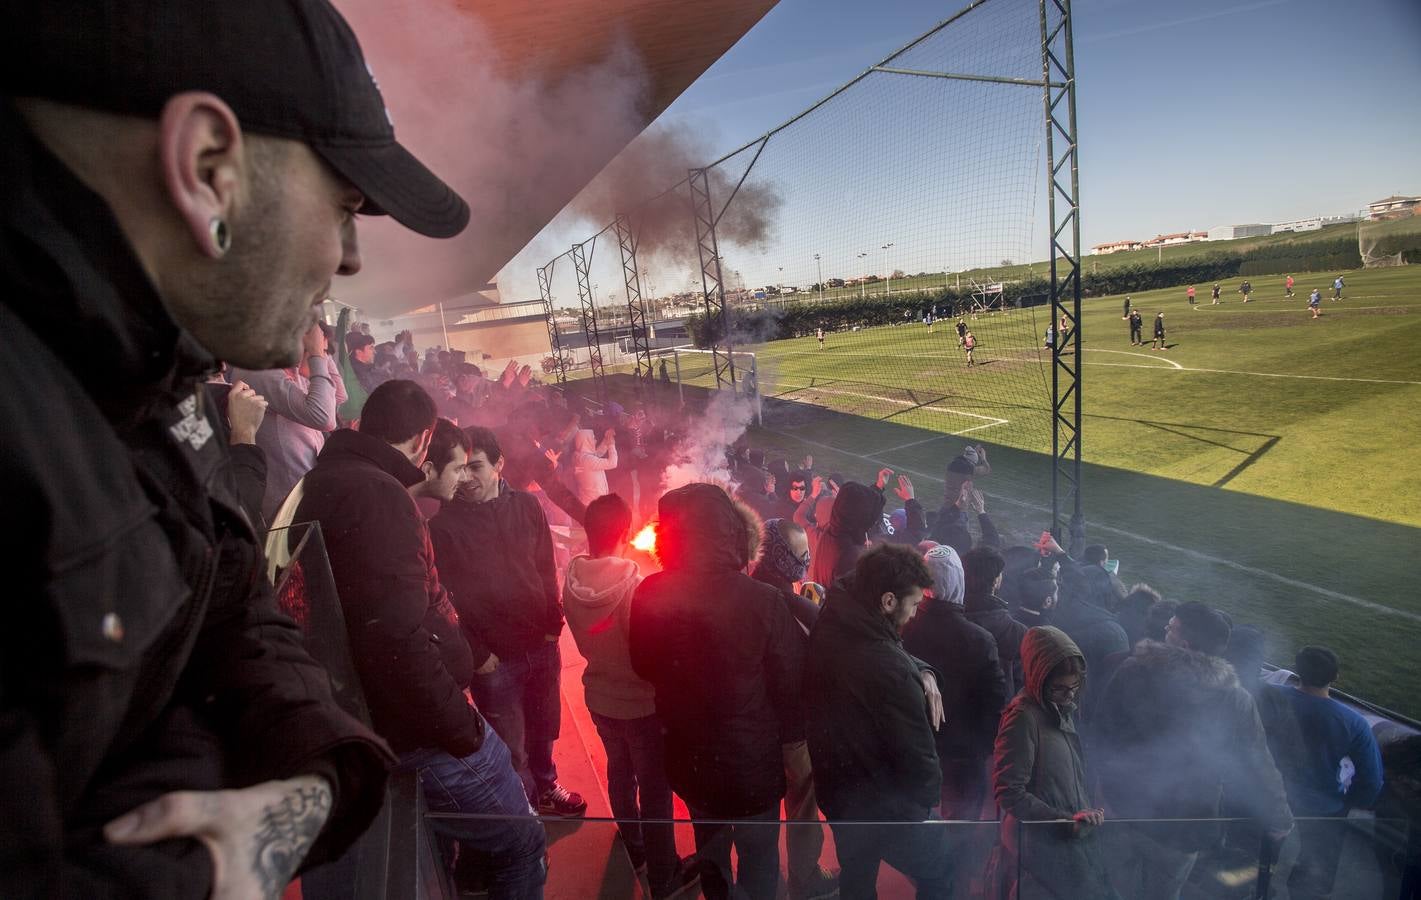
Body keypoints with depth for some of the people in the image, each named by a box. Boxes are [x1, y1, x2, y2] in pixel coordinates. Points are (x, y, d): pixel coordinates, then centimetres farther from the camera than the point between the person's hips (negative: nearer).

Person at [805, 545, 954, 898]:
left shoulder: (828, 628, -9)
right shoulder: (888, 668, -34)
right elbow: (916, 751, -23)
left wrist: (921, 672, -10)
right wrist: (930, 797, -4)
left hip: (836, 791, 7)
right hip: (887, 807, -7)